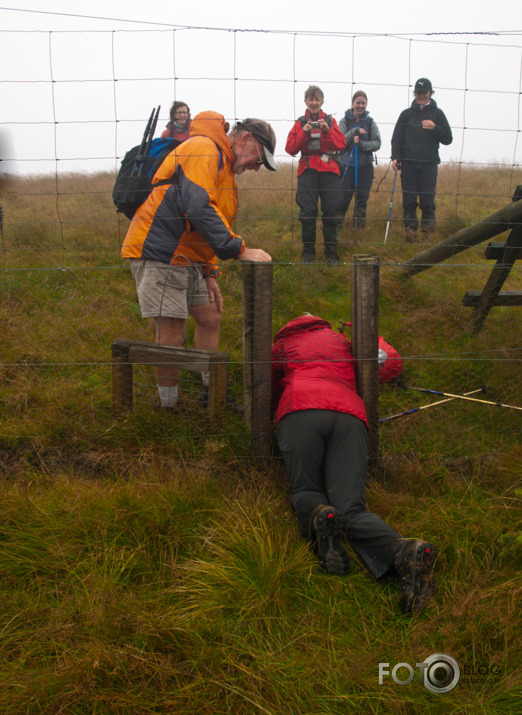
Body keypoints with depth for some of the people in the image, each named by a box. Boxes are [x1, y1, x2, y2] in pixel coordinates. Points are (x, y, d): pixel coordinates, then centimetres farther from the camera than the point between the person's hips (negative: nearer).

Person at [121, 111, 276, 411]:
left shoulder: (225, 167, 21)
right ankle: (170, 408, 8)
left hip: (187, 260, 10)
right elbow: (199, 209, -28)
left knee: (210, 317, 12)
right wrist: (240, 249, -28)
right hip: (160, 254, -10)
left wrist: (210, 274, 15)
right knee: (172, 334, -6)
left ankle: (213, 394, 24)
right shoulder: (203, 149, -13)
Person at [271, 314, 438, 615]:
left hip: (300, 411, -2)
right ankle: (405, 552, -39)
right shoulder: (339, 340, 38)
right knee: (350, 509, -9)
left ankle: (320, 518, -28)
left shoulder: (282, 344, 33)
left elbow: (270, 396, 38)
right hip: (350, 415, 2)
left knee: (306, 491, 11)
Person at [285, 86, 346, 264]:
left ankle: (331, 252, 7)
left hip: (329, 170, 0)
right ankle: (308, 251, 8)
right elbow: (290, 148, 0)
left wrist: (327, 130, -11)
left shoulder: (330, 121, 13)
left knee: (331, 213, -3)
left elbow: (341, 145, 1)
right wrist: (304, 132, -11)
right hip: (307, 171, 0)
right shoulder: (300, 123, 11)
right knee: (307, 213, -6)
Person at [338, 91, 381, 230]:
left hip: (365, 165, 2)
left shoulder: (370, 122, 5)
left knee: (362, 197, 5)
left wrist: (361, 143, -16)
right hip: (347, 165, -2)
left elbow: (377, 144, -1)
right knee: (344, 196, -4)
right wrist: (355, 131, -21)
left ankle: (359, 223, 19)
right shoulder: (345, 121, 0)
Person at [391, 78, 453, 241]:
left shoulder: (437, 114, 12)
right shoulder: (406, 114, 14)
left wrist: (435, 128, -8)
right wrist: (395, 157, -4)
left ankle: (428, 228, 3)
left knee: (427, 200, -4)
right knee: (409, 200, 0)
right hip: (409, 164, 1)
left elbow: (448, 139, 9)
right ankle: (410, 228, 7)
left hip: (429, 164, -1)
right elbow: (396, 138, 12)